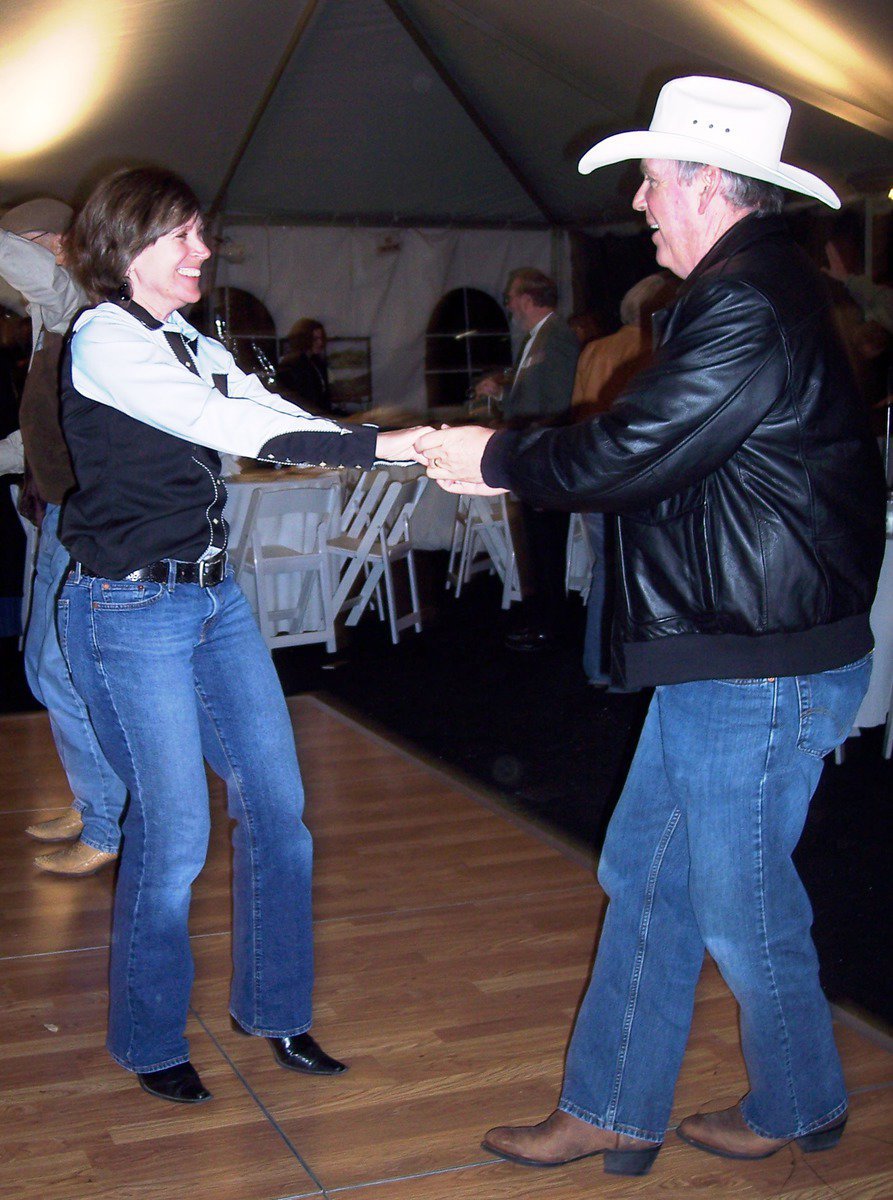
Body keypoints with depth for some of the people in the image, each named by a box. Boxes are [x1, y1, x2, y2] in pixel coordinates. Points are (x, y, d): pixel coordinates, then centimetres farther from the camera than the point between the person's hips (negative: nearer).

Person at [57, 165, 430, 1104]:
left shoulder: (194, 349, 15)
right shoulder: (104, 340, -11)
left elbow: (276, 420, 5)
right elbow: (224, 427, -22)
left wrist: (423, 450, -10)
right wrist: (380, 445, -27)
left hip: (214, 597, 8)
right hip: (131, 609, -8)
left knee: (275, 800, 7)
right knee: (175, 829, -3)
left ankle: (272, 1003, 25)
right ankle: (148, 1041, 18)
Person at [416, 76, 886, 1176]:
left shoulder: (752, 310, -21)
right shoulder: (745, 293, 14)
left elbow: (629, 454, -22)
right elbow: (652, 446, 16)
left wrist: (498, 458, -5)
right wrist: (499, 463, 12)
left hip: (762, 672, -11)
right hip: (718, 661, 11)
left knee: (740, 906, 7)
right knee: (644, 878, 16)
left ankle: (798, 1107, 32)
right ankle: (613, 1113, 28)